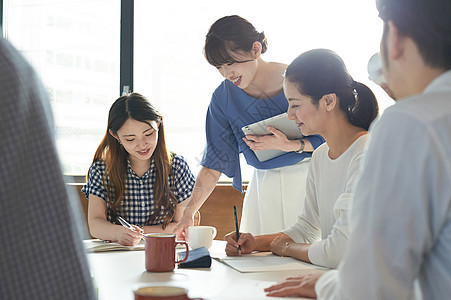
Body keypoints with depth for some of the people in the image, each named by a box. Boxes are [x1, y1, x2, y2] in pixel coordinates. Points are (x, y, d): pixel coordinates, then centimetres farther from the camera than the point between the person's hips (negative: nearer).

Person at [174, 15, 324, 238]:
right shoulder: (224, 97, -2)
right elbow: (214, 161, -2)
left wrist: (290, 145, -23)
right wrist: (188, 213, -11)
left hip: (306, 179, -2)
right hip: (263, 184, 3)